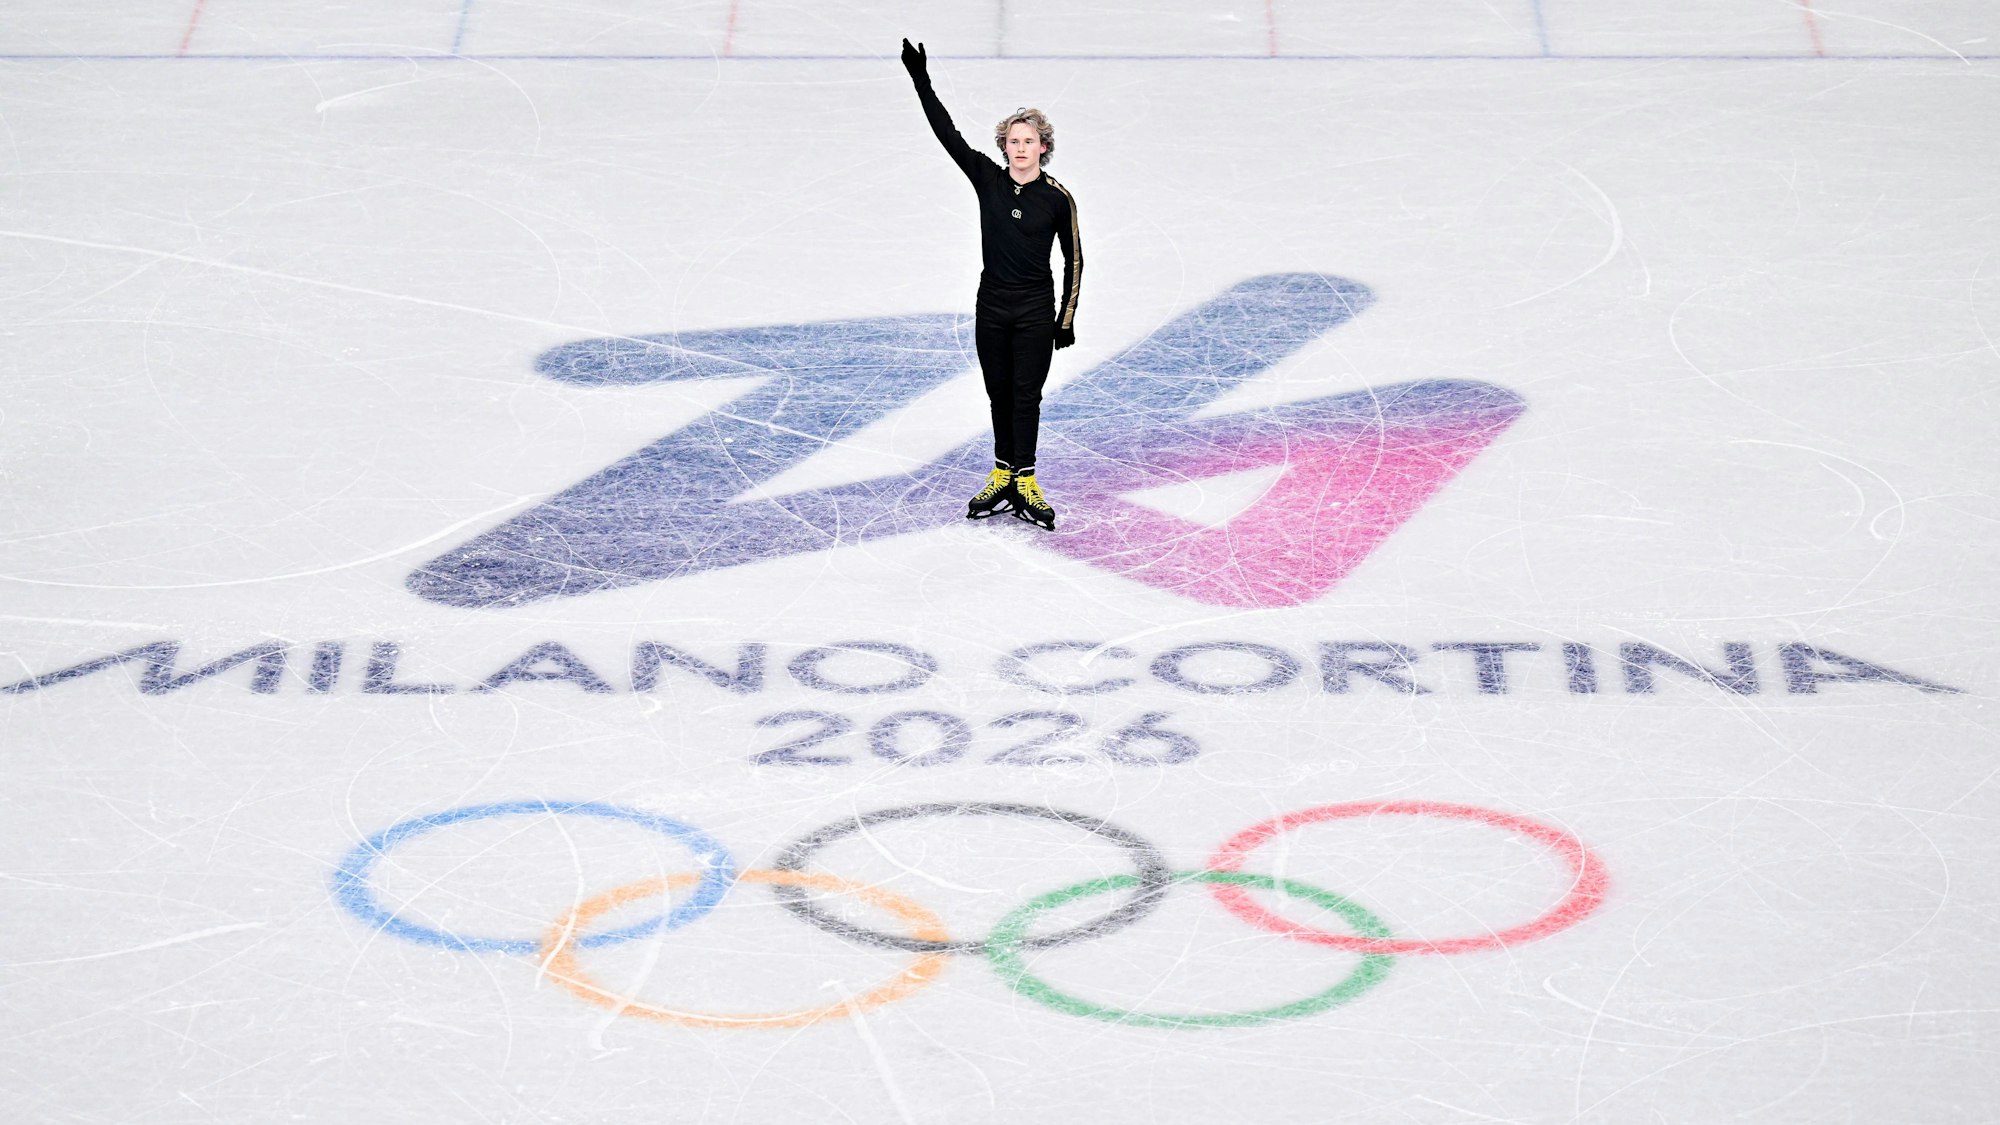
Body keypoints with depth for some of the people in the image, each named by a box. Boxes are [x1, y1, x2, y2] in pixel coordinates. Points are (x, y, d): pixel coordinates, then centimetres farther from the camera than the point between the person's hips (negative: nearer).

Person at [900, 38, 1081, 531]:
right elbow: (948, 134, -5)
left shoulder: (1057, 198, -8)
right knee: (999, 393, 11)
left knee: (1026, 395, 0)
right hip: (992, 306, 3)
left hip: (1036, 311, -3)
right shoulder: (988, 179, -2)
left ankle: (1024, 483, 6)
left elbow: (1074, 259, -1)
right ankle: (1002, 476, 21)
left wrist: (1066, 319, -2)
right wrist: (922, 81, -12)